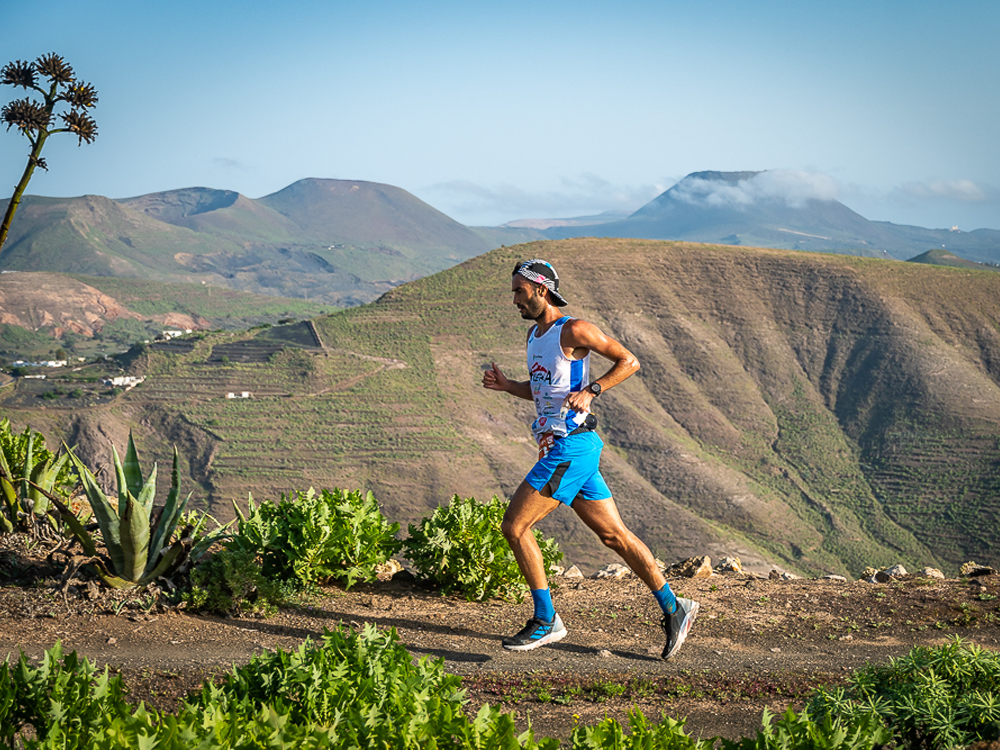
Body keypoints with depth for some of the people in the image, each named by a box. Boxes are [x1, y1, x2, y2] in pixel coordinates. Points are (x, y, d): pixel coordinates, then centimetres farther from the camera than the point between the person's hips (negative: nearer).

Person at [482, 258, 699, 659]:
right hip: (557, 448, 9)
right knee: (614, 534, 9)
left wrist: (590, 390, -17)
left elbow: (629, 361, -7)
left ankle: (546, 621, 0)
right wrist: (506, 385, 9)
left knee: (514, 527, -7)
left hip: (571, 447, -9)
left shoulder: (574, 330, -10)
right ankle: (673, 608, 13)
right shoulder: (534, 333, 17)